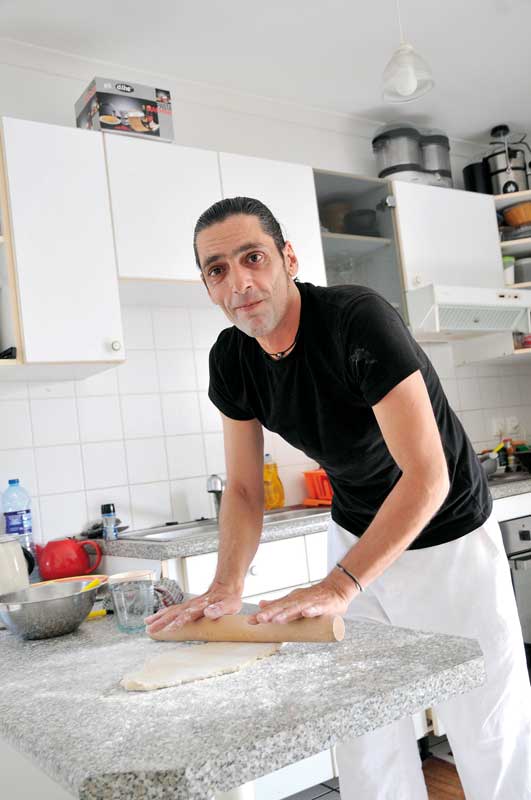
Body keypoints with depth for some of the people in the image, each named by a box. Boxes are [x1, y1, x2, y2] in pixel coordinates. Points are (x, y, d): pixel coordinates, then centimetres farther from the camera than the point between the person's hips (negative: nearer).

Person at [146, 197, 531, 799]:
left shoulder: (358, 320, -27)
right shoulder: (230, 360, -8)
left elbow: (427, 476, -29)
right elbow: (243, 489, -1)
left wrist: (337, 587, -32)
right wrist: (226, 586, -17)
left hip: (446, 537, -5)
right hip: (356, 535, 5)